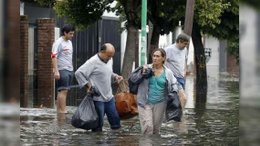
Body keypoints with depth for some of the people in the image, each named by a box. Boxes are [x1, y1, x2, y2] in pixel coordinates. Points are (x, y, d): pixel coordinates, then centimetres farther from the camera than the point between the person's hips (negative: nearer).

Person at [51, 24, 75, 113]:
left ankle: (59, 109, 12)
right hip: (62, 70, -8)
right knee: (64, 90, -12)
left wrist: (72, 68, 21)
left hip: (69, 70, 8)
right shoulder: (58, 43, -10)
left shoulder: (69, 42, 18)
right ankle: (63, 111, -14)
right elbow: (54, 57, -16)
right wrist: (56, 71, -22)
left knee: (62, 91, 9)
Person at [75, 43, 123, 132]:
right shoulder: (93, 62, -13)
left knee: (115, 120, 6)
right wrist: (88, 85, -14)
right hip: (98, 98, -7)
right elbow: (78, 73, -14)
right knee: (98, 124, -1)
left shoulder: (109, 60, 11)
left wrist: (115, 77, 4)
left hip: (109, 98, 7)